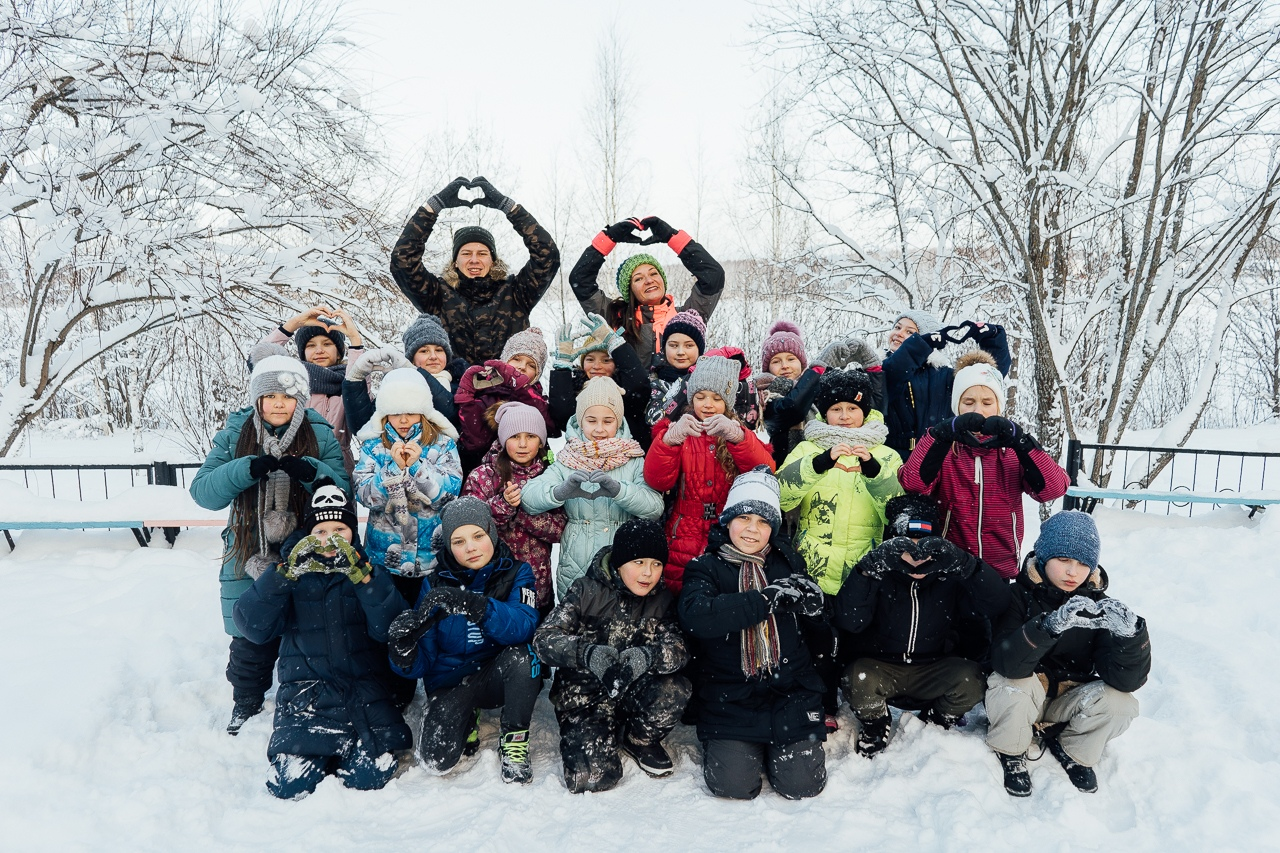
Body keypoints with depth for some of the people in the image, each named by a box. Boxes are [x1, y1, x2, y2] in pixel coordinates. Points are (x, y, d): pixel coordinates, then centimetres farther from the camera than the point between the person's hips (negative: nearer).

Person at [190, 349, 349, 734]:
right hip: (249, 559, 1)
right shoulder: (235, 435, 0)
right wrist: (249, 468, -25)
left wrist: (312, 471, -25)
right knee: (250, 639, 11)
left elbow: (344, 490, -6)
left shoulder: (320, 435, -1)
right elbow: (203, 491, -8)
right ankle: (246, 704, 37)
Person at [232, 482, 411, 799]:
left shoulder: (370, 571, 8)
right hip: (306, 691, 1)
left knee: (371, 776, -19)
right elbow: (251, 626, -8)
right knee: (293, 783, -18)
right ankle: (322, 751, 14)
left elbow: (390, 627, -11)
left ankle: (347, 751, 14)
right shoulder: (294, 575, 9)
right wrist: (287, 571, -19)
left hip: (365, 691, 0)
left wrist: (359, 572, -21)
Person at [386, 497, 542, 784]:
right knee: (437, 758, -22)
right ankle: (466, 720, 12)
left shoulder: (515, 573, -8)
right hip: (451, 682, 1)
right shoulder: (436, 584, -5)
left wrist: (472, 604, -44)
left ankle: (515, 741, -11)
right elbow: (422, 662, -7)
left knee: (521, 653, -32)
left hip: (500, 676, -1)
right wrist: (403, 645, -31)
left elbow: (523, 626, -29)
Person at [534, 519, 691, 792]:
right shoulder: (586, 591, -13)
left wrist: (648, 656, -41)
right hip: (583, 695, -2)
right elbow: (544, 638, -21)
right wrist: (587, 654, -42)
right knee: (592, 777, -23)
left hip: (633, 694, 3)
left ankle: (639, 739, 3)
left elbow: (678, 648, -17)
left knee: (674, 689, -28)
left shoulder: (662, 600, -3)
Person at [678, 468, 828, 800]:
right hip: (730, 696, -2)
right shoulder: (706, 568, -3)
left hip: (791, 694, 2)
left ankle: (778, 745, 25)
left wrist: (813, 603, -8)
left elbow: (820, 630, 18)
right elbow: (694, 616, -25)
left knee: (802, 784, -7)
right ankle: (720, 745, 21)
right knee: (733, 784, -12)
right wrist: (767, 598, -26)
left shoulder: (788, 562, 7)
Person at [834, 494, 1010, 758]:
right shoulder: (879, 575, -11)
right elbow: (849, 621, -25)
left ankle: (938, 723, 8)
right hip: (881, 670, -1)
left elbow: (996, 604, -21)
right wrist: (868, 568, -38)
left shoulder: (949, 577, -5)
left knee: (970, 679, -27)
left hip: (932, 674, 2)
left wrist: (962, 562, -36)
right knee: (858, 679, -32)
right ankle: (875, 725, 5)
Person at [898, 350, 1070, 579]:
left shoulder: (1014, 450, 2)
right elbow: (912, 483, -22)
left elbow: (1054, 489, -15)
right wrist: (944, 433, -31)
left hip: (1001, 570, 2)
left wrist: (1019, 439, -27)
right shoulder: (942, 448, -2)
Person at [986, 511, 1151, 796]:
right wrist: (1049, 626, -51)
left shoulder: (1097, 604, -9)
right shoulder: (1020, 595, -17)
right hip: (1020, 703, -3)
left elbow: (1128, 680, -18)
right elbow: (1005, 663, -34)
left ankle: (1070, 750, 7)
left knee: (1120, 702, -23)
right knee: (1011, 684, -33)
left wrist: (1129, 634, -39)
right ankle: (1011, 752, -1)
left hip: (1069, 705, 3)